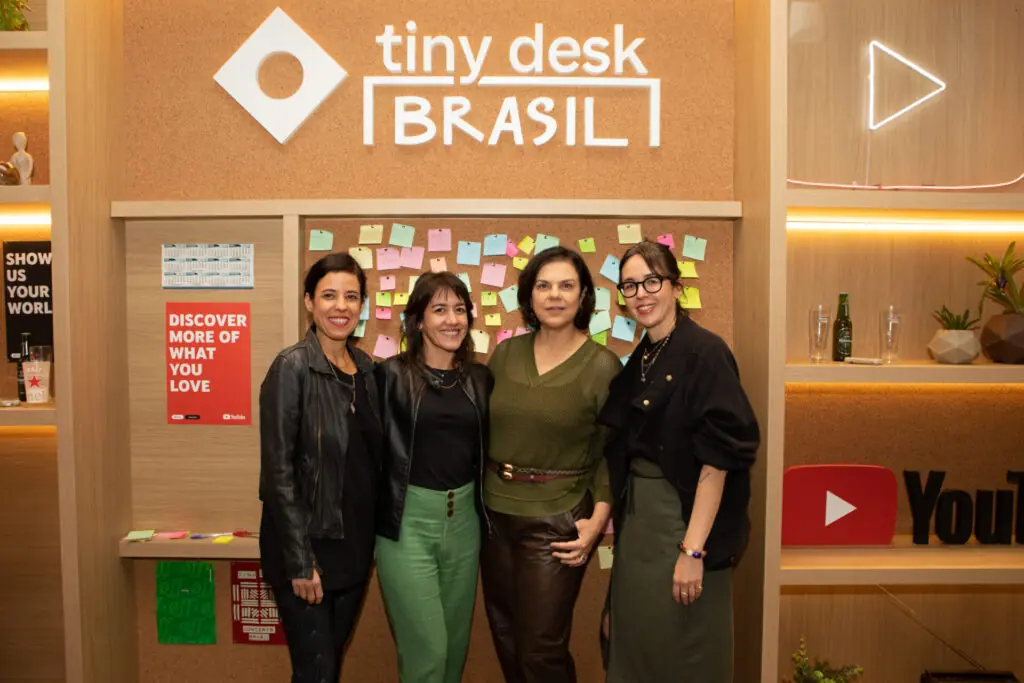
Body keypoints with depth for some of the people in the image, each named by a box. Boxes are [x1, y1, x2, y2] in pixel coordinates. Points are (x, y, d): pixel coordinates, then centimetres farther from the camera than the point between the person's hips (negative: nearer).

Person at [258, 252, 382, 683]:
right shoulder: (292, 367, -14)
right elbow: (278, 472, -16)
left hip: (354, 546, 6)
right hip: (306, 546, -6)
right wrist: (300, 561, -17)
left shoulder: (365, 368, 5)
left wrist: (370, 540, 8)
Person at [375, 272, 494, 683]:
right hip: (407, 519, -4)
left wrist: (484, 509, 3)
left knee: (456, 641, 17)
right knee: (426, 647, 0)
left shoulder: (480, 378, 6)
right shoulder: (392, 375, -7)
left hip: (464, 519, 5)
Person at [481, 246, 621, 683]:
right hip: (495, 512, 4)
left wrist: (597, 520, -13)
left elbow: (611, 451, -6)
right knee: (505, 637, 17)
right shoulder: (505, 354, 3)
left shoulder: (602, 364, -8)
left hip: (557, 521, -4)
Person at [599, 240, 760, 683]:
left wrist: (693, 549, -22)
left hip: (684, 519, -7)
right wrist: (621, 523, 7)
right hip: (637, 521, 7)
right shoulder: (640, 361, 9)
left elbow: (717, 458, -19)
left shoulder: (704, 352, -15)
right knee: (636, 643, 18)